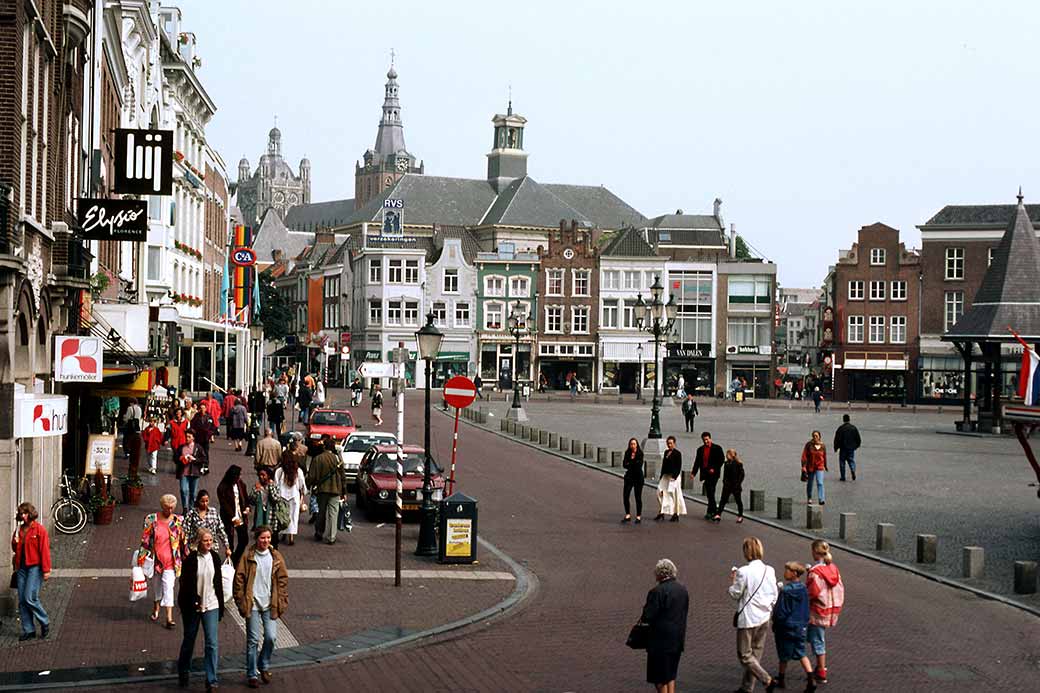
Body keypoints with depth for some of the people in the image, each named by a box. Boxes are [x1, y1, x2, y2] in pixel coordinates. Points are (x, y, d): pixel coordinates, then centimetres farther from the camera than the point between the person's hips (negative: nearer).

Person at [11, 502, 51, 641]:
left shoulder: (40, 530, -7)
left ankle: (45, 623, 6)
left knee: (30, 598, -13)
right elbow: (15, 549, 22)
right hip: (21, 568, 7)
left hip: (35, 568, -7)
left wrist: (46, 570, -14)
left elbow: (44, 550, -10)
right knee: (22, 600, 4)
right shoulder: (19, 529, 13)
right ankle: (28, 630, 11)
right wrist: (15, 541, 0)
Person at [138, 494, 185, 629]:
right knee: (156, 584, 16)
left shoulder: (178, 521, 0)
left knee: (168, 587, -8)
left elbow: (183, 541, 7)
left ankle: (169, 618, -9)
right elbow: (145, 540, 1)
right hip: (155, 558, 1)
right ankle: (156, 608, 40)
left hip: (170, 560, -1)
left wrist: (185, 557, 7)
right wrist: (142, 557, 0)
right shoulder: (151, 519, -2)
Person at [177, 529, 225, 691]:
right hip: (192, 607, -2)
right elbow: (185, 584, -9)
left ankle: (211, 681, -6)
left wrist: (220, 606, 12)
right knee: (189, 641, 13)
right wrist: (194, 601, -19)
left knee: (211, 643, -6)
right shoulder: (190, 559, -8)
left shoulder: (215, 558, 4)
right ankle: (183, 673, 34)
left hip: (211, 606, 2)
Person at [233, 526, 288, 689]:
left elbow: (283, 580, 8)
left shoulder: (276, 557, 4)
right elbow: (239, 579, -1)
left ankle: (264, 666, 21)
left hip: (270, 605, 2)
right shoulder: (248, 557, -4)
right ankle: (252, 674, 11)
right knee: (253, 640, 1)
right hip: (253, 605, -2)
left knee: (271, 637, -4)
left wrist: (281, 602, 2)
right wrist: (241, 602, -5)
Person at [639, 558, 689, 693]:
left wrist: (643, 618, 3)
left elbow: (648, 616, -19)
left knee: (659, 677, 4)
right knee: (671, 674, 19)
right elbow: (684, 613, 11)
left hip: (661, 640, -7)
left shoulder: (657, 591, -18)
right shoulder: (683, 590, 5)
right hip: (678, 640, 7)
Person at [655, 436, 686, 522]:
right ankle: (662, 513, 6)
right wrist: (662, 476, 15)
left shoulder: (677, 453, -7)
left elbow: (679, 467, -11)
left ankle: (676, 515, 4)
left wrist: (674, 476, -18)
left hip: (674, 476, -7)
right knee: (661, 493, 1)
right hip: (665, 476, 7)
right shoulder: (666, 452, 14)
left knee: (675, 495, -3)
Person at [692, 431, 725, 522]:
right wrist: (693, 473, 3)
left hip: (713, 473, -5)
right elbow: (697, 462, 14)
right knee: (709, 494, 7)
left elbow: (722, 460, -2)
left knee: (711, 493, -13)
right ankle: (712, 512, 13)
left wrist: (714, 469, -12)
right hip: (705, 474, 5)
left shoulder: (717, 448, 1)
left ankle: (711, 512, -11)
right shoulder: (700, 450, 13)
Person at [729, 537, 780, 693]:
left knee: (744, 655, 4)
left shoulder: (743, 572, -18)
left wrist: (732, 581, 6)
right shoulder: (769, 571, -1)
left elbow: (735, 594, -10)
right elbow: (774, 596, 5)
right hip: (764, 618, 7)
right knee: (755, 653, 16)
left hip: (748, 619, -6)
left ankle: (767, 680, -10)